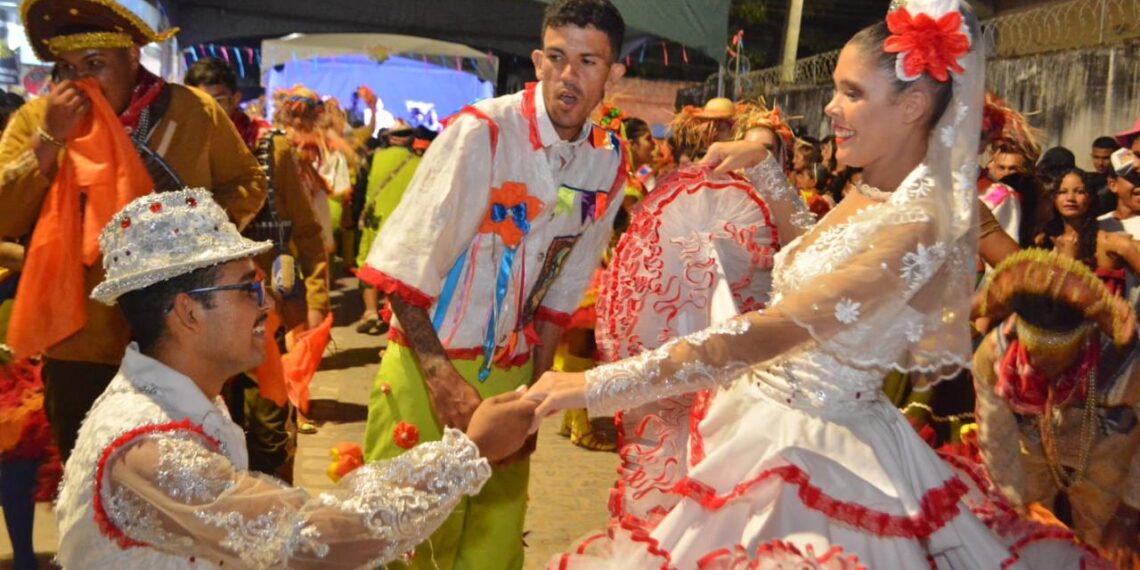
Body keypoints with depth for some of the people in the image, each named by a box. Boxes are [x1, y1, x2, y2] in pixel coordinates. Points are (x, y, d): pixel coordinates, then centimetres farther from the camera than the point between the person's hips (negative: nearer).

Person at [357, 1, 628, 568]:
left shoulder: (608, 163, -1)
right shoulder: (481, 132, -18)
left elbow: (562, 289, 8)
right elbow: (403, 267, -16)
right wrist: (441, 376, -19)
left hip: (509, 372, 5)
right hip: (430, 364, -5)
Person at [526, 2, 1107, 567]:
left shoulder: (915, 224, -24)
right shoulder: (872, 195, 4)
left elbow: (769, 333, -32)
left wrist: (601, 383, -33)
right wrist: (763, 166, 14)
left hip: (814, 449, -8)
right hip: (762, 422, 9)